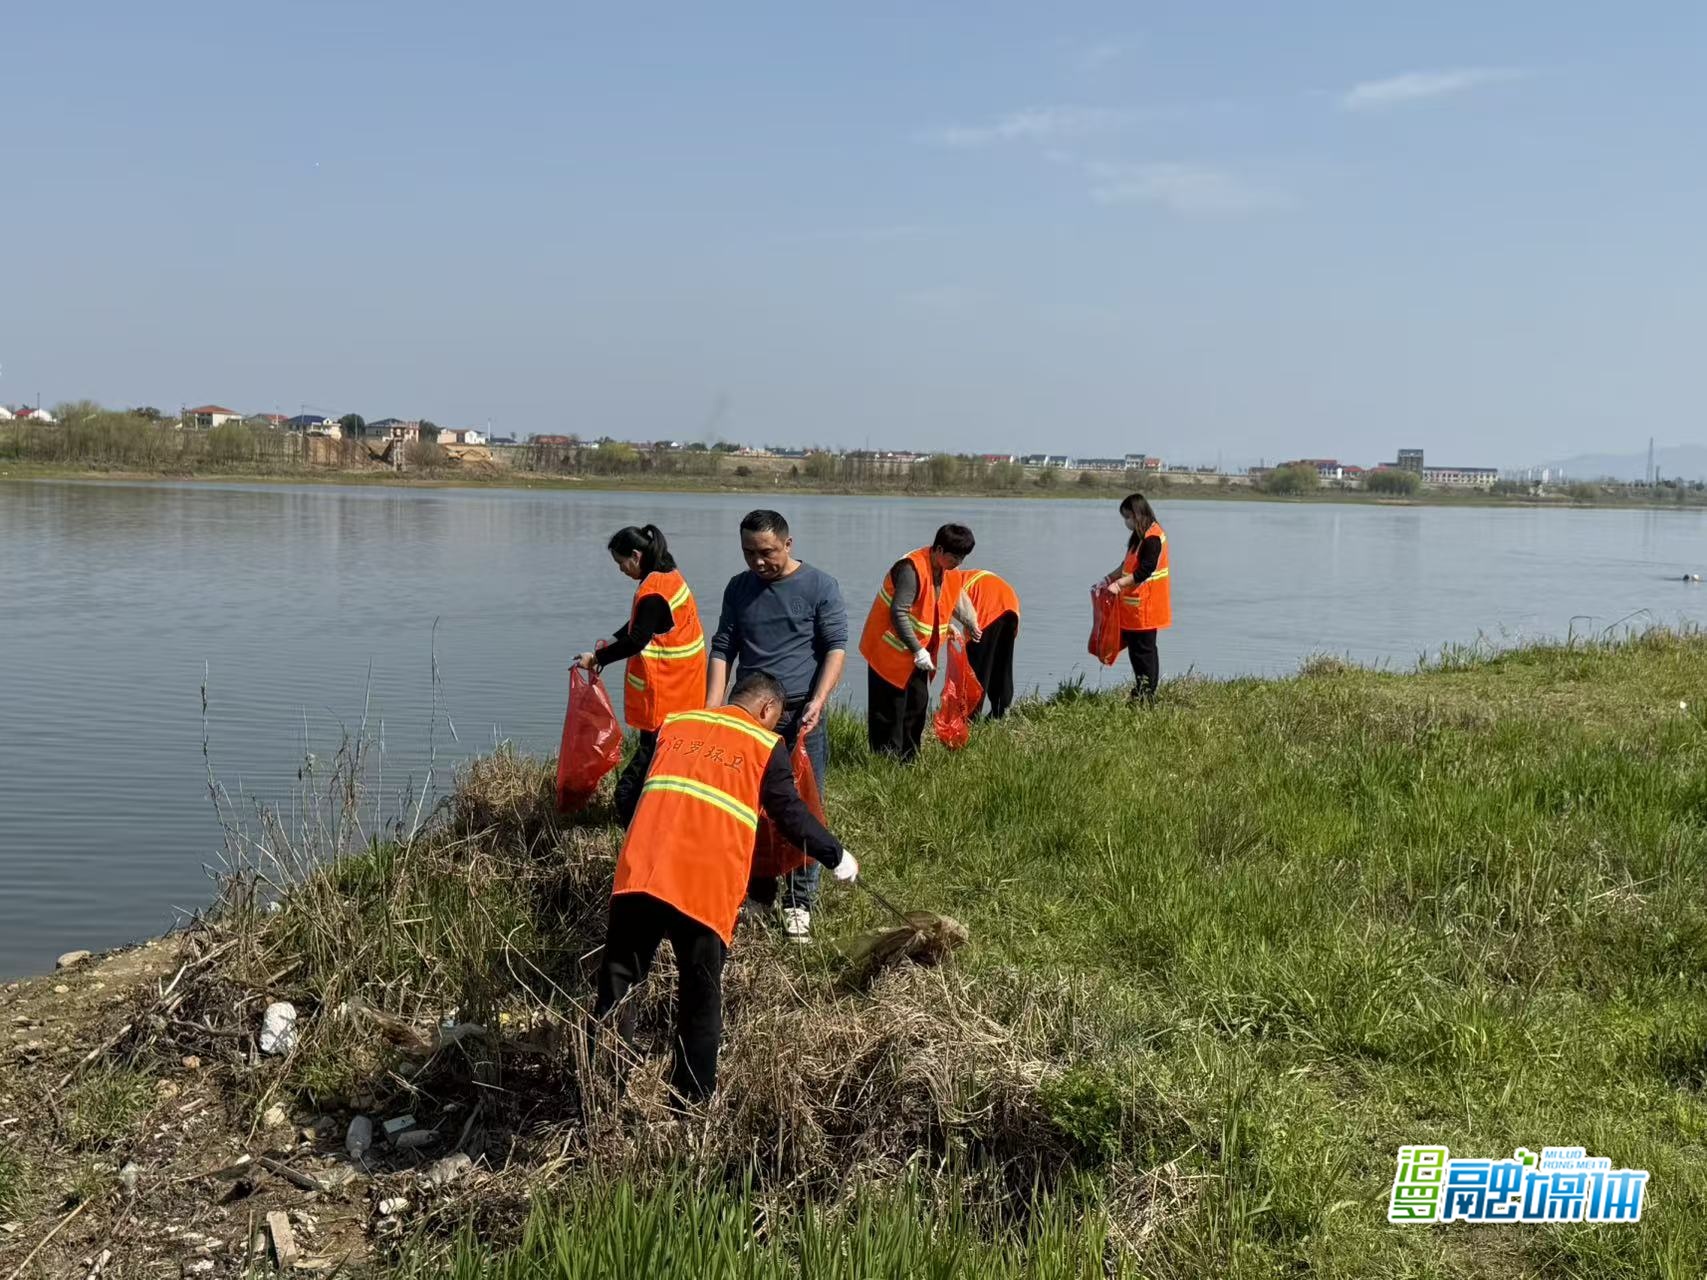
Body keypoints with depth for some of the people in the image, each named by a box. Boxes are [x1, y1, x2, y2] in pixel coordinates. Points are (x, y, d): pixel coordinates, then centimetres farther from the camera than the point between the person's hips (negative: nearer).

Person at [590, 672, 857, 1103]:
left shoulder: (675, 723, 21)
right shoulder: (766, 745, 9)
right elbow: (792, 815, 11)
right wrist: (837, 857, 26)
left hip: (640, 869, 3)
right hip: (705, 887, -3)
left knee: (617, 980, 12)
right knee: (700, 995, 10)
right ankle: (692, 1097, 17)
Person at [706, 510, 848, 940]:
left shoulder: (820, 587, -1)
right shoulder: (739, 589, 11)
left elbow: (836, 648, -4)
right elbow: (722, 649, 11)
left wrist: (816, 704, -16)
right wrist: (712, 709, -1)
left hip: (800, 715, -4)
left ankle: (799, 903, 6)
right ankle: (757, 893, 19)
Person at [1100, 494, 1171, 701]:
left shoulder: (1152, 538, -17)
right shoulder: (1141, 535, 15)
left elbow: (1143, 572, -23)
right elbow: (1128, 565, 23)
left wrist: (1119, 584, -25)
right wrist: (1110, 578, 16)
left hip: (1144, 608, -10)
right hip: (1135, 607, 10)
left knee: (1143, 651, -5)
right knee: (1136, 649, 13)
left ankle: (1146, 697, -1)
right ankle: (1140, 693, 19)